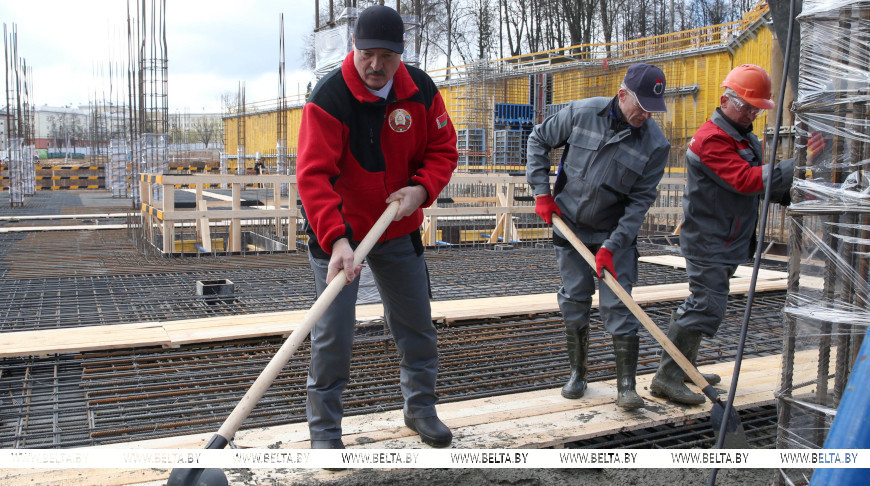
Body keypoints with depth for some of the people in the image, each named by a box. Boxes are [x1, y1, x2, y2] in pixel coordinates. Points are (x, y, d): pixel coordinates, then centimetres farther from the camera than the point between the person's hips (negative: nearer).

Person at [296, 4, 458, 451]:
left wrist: (421, 188, -19)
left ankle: (420, 408, 36)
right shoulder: (328, 98, -22)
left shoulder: (420, 89, -7)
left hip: (399, 228, 5)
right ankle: (324, 430, 14)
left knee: (417, 325, 14)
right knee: (333, 333, -5)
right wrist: (336, 240, -42)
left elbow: (443, 147, 1)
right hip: (337, 232, -4)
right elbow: (313, 175, -30)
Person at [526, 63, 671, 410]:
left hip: (616, 234, -1)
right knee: (574, 303, 8)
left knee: (618, 306, -5)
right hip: (569, 228, 1)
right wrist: (542, 191, -3)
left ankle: (626, 385, 3)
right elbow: (539, 139, 4)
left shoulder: (655, 144, -13)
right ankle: (577, 374, 23)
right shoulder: (581, 113, -10)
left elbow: (640, 200, -12)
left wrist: (611, 246, -19)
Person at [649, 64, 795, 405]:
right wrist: (794, 168, -33)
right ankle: (667, 377, -8)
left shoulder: (746, 138, 17)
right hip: (708, 241, -10)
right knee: (705, 306, -13)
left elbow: (761, 183, 22)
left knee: (702, 304, 16)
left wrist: (788, 193, 3)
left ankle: (683, 368, 28)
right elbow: (743, 179, -29)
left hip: (727, 241, 10)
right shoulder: (711, 139, -17)